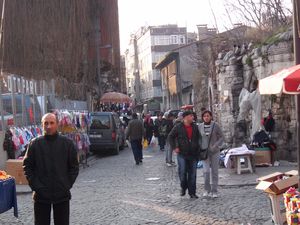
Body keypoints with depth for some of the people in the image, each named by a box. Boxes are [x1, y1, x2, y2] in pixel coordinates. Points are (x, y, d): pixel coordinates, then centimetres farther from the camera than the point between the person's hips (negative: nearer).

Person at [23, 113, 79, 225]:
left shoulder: (67, 143, 0)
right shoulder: (35, 144, -1)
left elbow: (74, 167, 4)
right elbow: (27, 166, 3)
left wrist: (67, 185, -4)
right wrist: (34, 185, -6)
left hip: (62, 195, 0)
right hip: (41, 195, 0)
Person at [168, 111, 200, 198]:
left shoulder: (195, 127, 8)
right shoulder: (178, 127, -4)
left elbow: (198, 138, 19)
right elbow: (170, 137, 2)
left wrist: (198, 150, 11)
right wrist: (174, 147, -4)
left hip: (193, 154, 3)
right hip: (182, 154, -3)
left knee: (192, 174, 4)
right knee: (182, 172, -7)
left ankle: (192, 192, 12)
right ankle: (183, 188, 19)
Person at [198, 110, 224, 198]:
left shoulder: (215, 125, -5)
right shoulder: (200, 126, 1)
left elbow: (221, 137, -1)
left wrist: (216, 146, -14)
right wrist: (200, 148, 1)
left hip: (214, 151, -1)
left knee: (215, 171, 5)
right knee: (206, 171, -10)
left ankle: (214, 191, 16)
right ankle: (207, 190, 7)